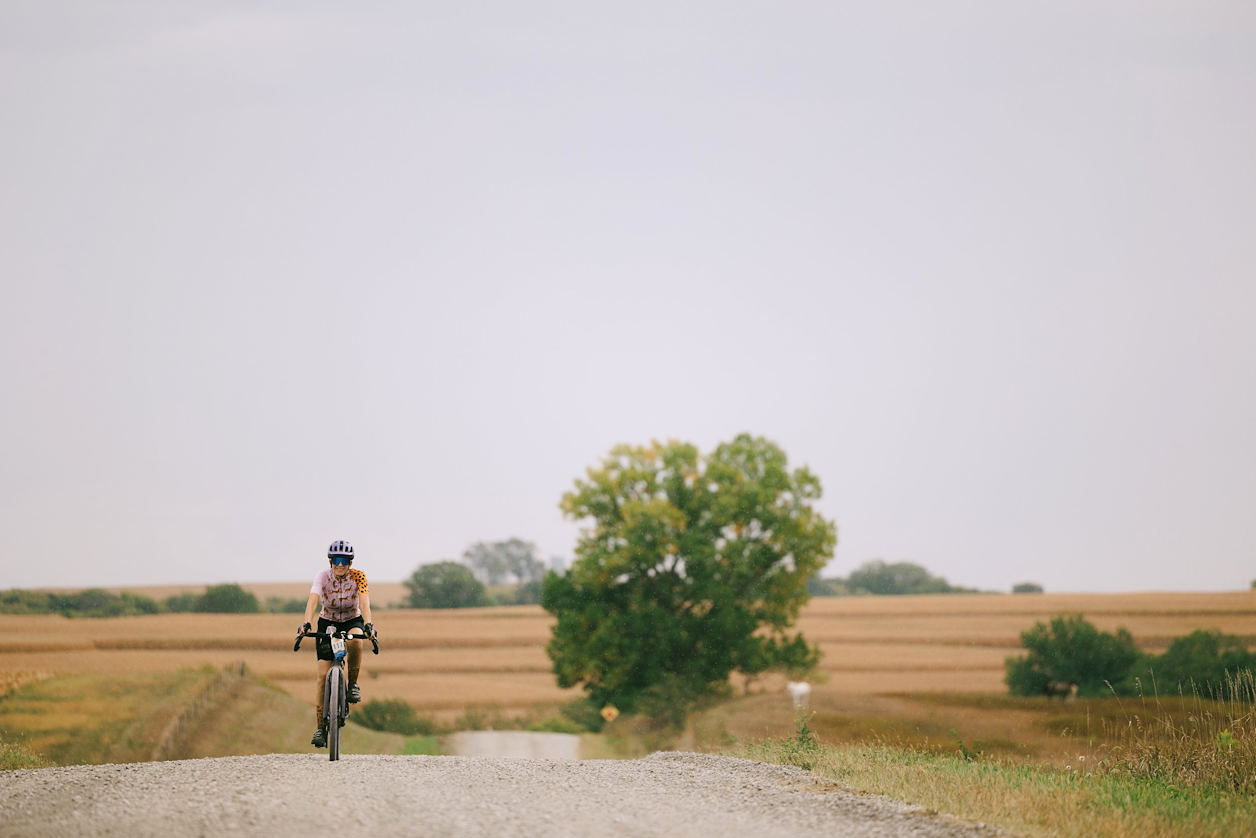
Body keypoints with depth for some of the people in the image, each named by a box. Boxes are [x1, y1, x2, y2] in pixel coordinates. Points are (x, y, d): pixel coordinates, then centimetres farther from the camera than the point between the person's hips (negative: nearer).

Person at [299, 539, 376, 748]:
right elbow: (313, 600, -33)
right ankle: (320, 728, -8)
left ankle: (353, 684, -15)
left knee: (356, 640, -38)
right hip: (327, 623, 1)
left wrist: (368, 624, -50)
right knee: (323, 675, -12)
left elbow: (364, 602, -32)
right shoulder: (323, 576, -19)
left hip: (352, 621, 0)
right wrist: (307, 623, -50)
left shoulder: (358, 577, -19)